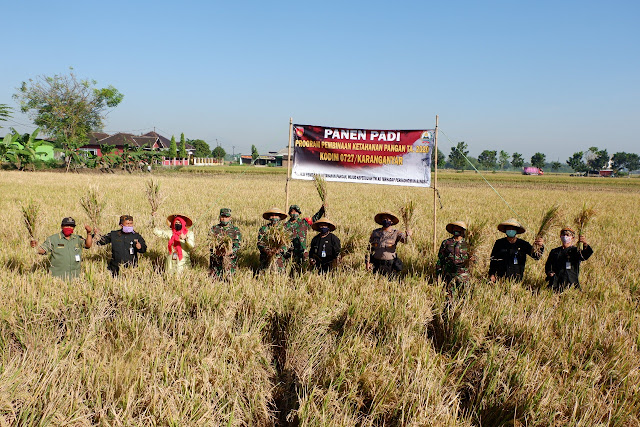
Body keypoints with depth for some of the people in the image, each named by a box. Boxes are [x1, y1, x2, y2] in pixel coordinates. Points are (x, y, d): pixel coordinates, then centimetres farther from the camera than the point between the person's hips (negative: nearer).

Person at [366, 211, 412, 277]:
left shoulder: (395, 233, -1)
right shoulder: (375, 233, 6)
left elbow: (404, 239, -19)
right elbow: (370, 248, 11)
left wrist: (408, 235, -41)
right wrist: (367, 262, 5)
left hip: (390, 265, -2)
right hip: (377, 265, 2)